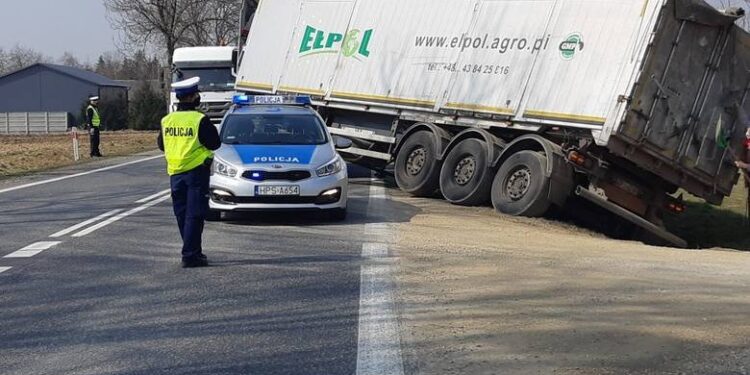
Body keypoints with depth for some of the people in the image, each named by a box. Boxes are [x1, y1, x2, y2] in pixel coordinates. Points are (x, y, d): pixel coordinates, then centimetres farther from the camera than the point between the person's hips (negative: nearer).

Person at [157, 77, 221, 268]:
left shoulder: (167, 120, 4)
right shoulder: (199, 120, -14)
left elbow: (161, 144, 14)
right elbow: (214, 143, -9)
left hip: (175, 173, 6)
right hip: (196, 171, -6)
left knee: (182, 214, 14)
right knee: (194, 215, -3)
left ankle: (193, 251, 21)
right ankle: (190, 255, -7)